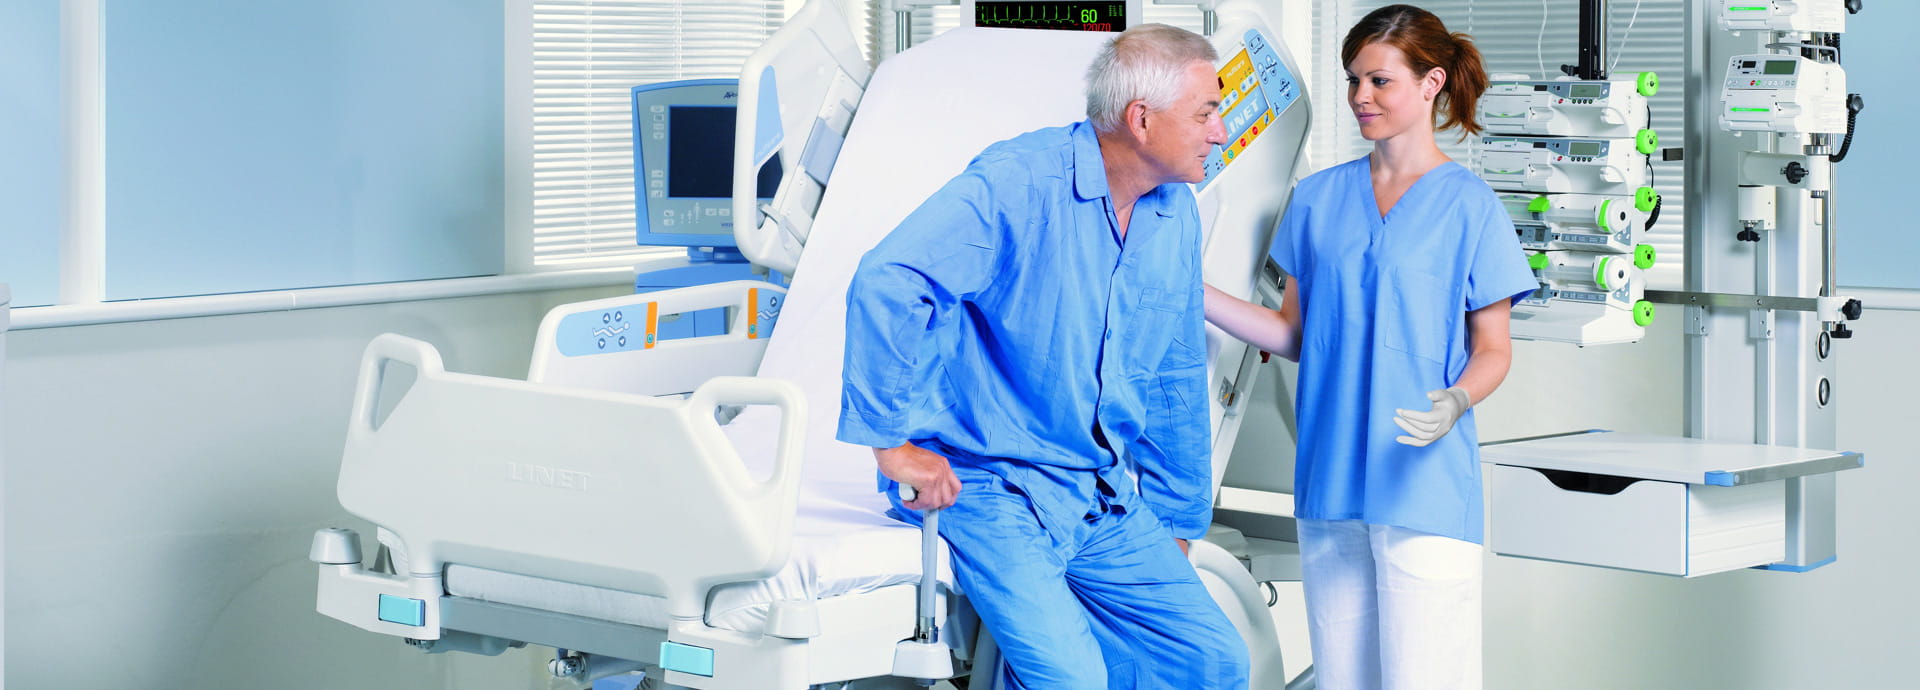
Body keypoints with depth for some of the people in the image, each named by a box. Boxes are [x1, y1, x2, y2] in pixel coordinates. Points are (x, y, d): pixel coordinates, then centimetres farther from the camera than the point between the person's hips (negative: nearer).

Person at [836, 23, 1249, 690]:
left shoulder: (1176, 214, 9)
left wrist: (1175, 525, 23)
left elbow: (1176, 384, 20)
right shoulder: (1018, 182, -17)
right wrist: (893, 442, -24)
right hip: (986, 486, -8)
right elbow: (886, 284, -28)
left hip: (1107, 503, 8)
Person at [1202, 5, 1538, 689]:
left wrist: (1455, 403, -20)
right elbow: (1295, 334, 14)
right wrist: (1197, 294, 3)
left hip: (1423, 487, -5)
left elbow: (1492, 350, 1)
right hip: (1330, 480, 5)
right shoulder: (1318, 198, 11)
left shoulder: (1468, 205, -2)